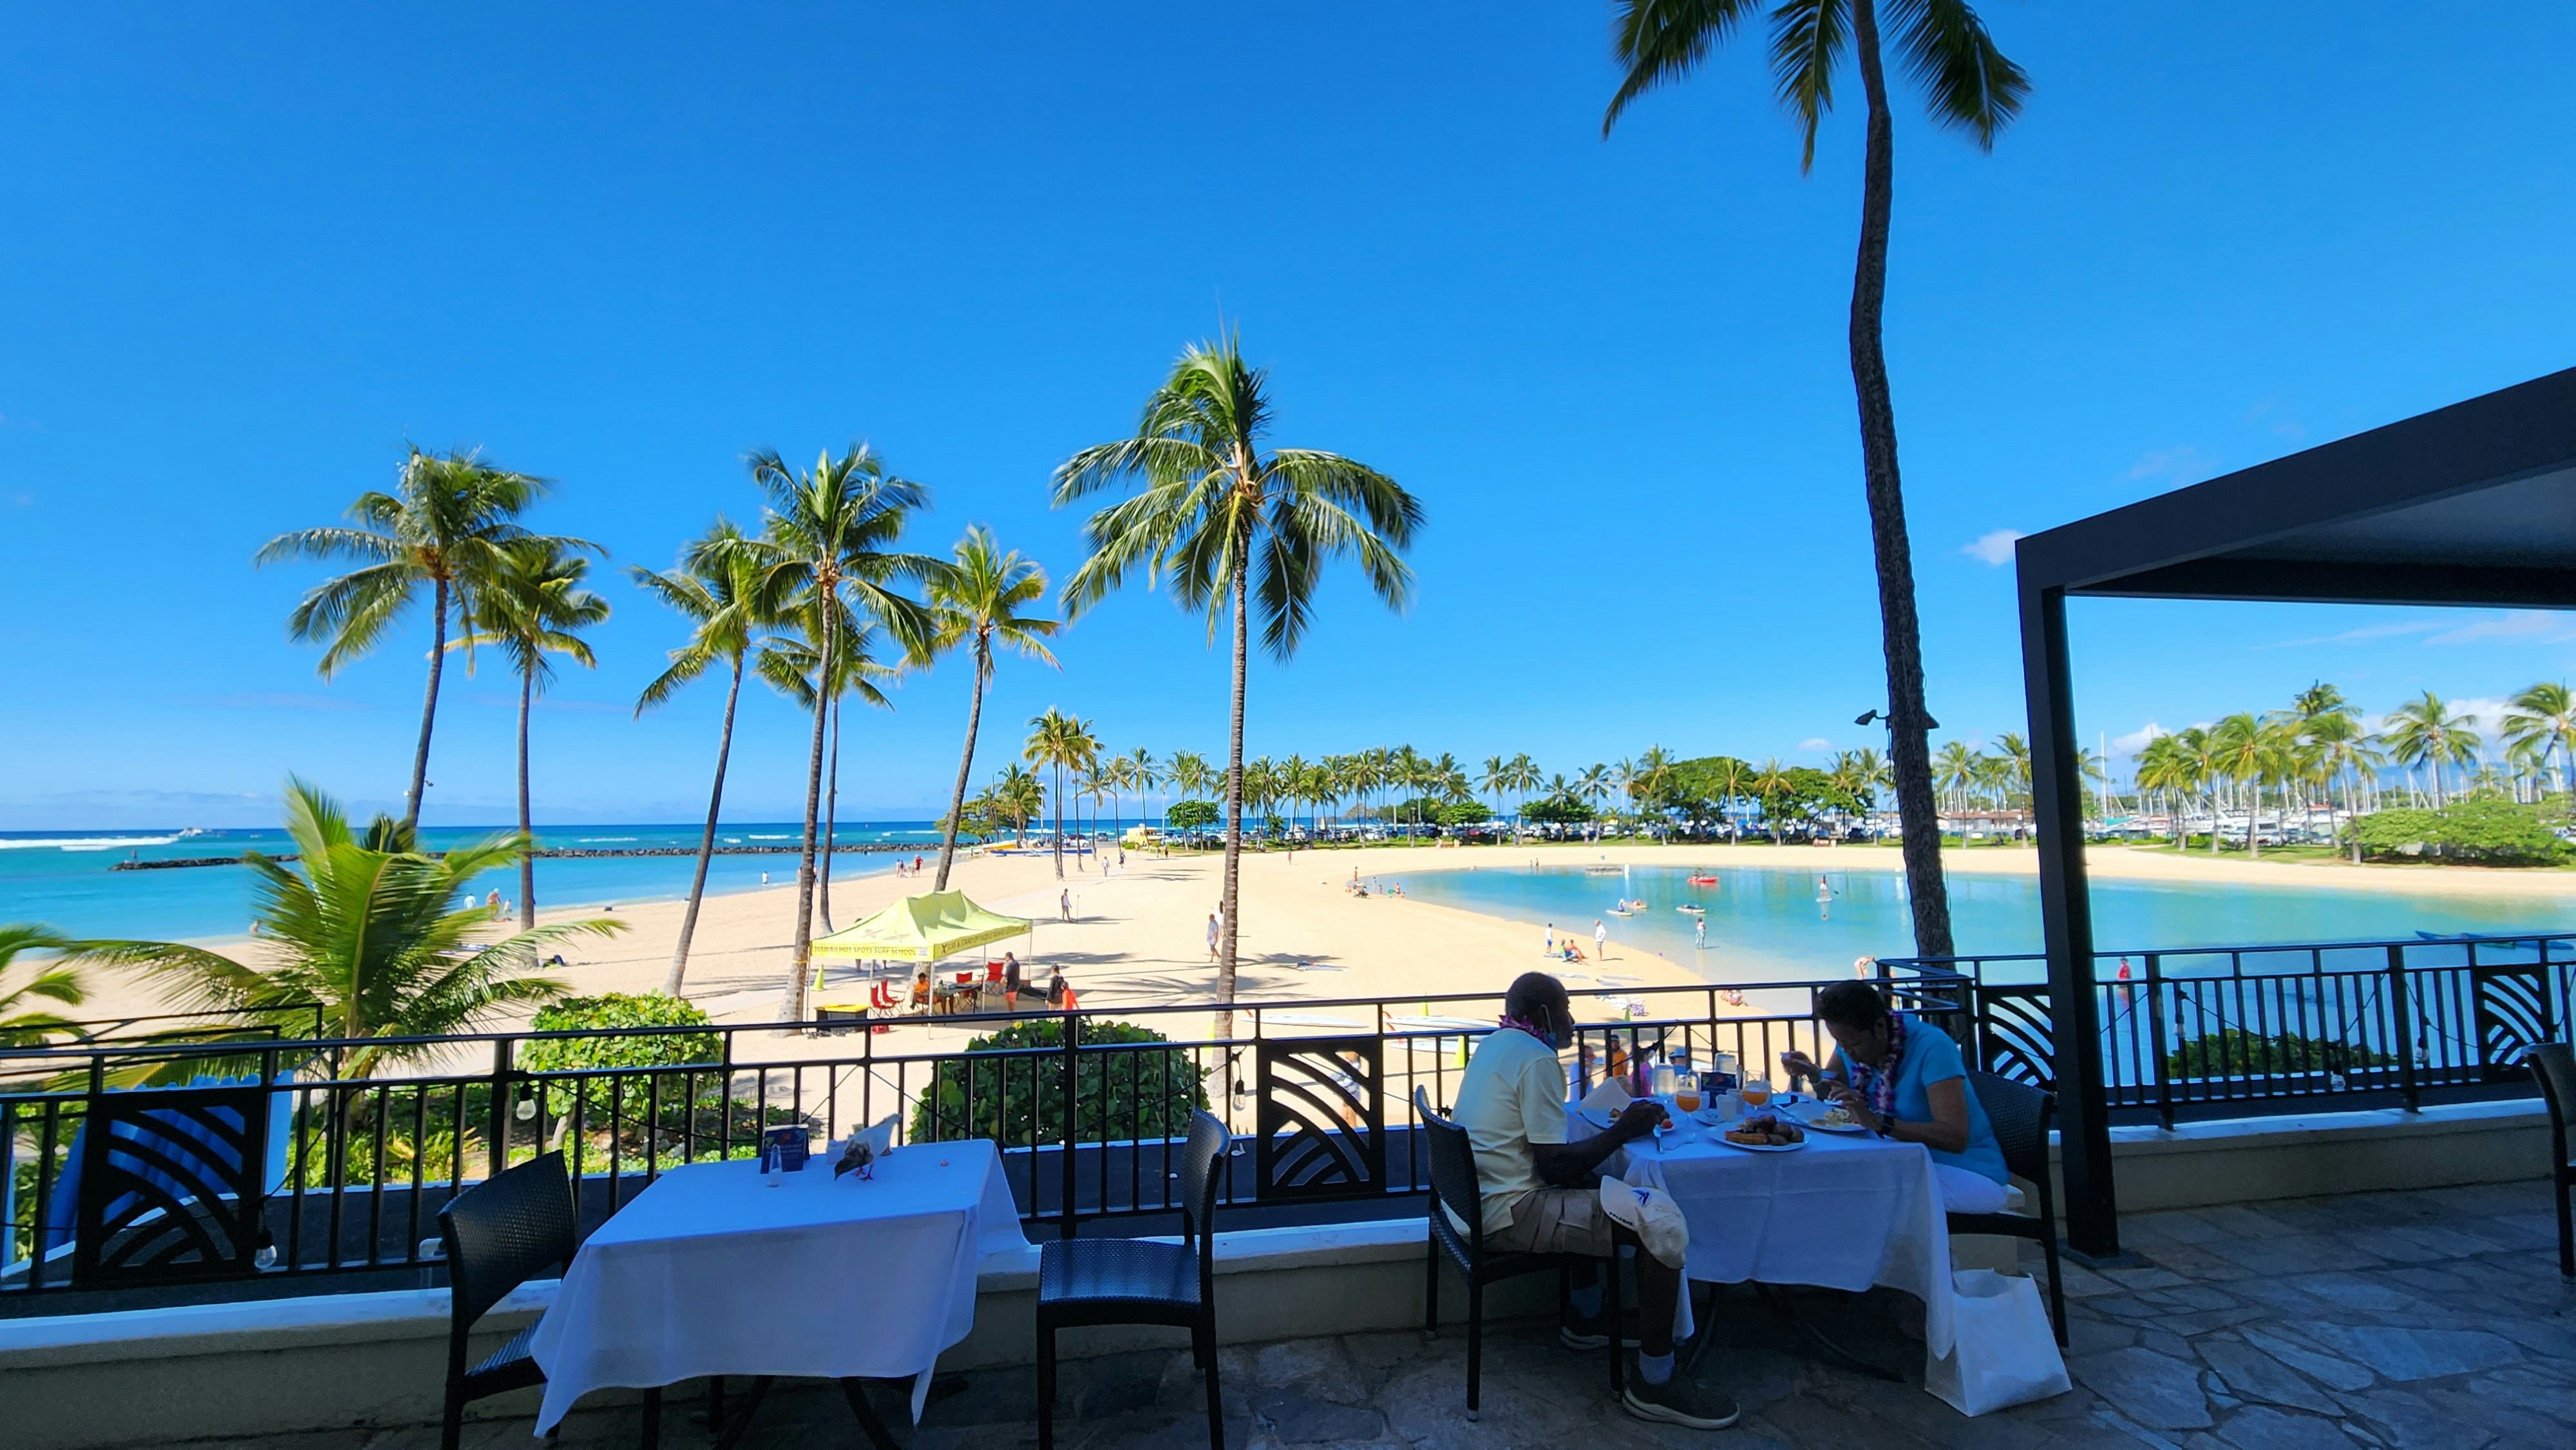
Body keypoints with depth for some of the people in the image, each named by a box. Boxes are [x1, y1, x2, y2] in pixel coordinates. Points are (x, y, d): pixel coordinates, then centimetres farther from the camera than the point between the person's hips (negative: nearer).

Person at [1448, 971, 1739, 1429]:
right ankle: (1654, 1383, 1)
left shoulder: (1494, 1044, 11)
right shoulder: (1537, 1060, -18)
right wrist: (1622, 1131, -7)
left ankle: (1586, 1319, 38)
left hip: (1473, 1198, 10)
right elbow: (1555, 1166, -19)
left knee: (1593, 1185, 30)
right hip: (1507, 1215, -10)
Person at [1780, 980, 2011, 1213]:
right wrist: (1811, 1072, -9)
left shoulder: (1931, 1047, -23)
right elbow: (1831, 1093, 13)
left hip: (1969, 1175, -6)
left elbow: (1956, 1138, -31)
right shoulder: (1851, 1038, -2)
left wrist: (1878, 1123, -42)